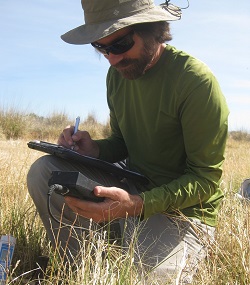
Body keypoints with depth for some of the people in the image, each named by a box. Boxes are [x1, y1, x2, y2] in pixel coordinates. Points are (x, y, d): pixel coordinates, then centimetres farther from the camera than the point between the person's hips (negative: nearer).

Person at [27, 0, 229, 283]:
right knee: (43, 170, -10)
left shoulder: (196, 79, -19)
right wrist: (94, 149, -10)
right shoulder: (118, 73, 3)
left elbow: (205, 178, -18)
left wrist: (136, 205, -33)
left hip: (183, 207, -5)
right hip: (132, 189, 6)